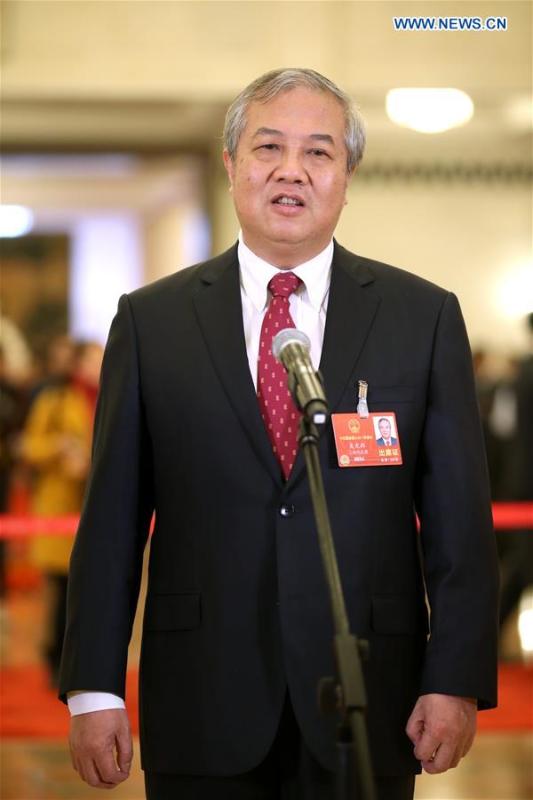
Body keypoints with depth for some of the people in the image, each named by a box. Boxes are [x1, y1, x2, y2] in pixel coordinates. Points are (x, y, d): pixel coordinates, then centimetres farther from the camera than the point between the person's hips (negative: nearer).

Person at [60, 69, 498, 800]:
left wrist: (458, 681, -6)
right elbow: (112, 518, 3)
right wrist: (94, 687, -2)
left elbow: (459, 516, 2)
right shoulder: (151, 320, 4)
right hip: (202, 712, 0)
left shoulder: (423, 316, 4)